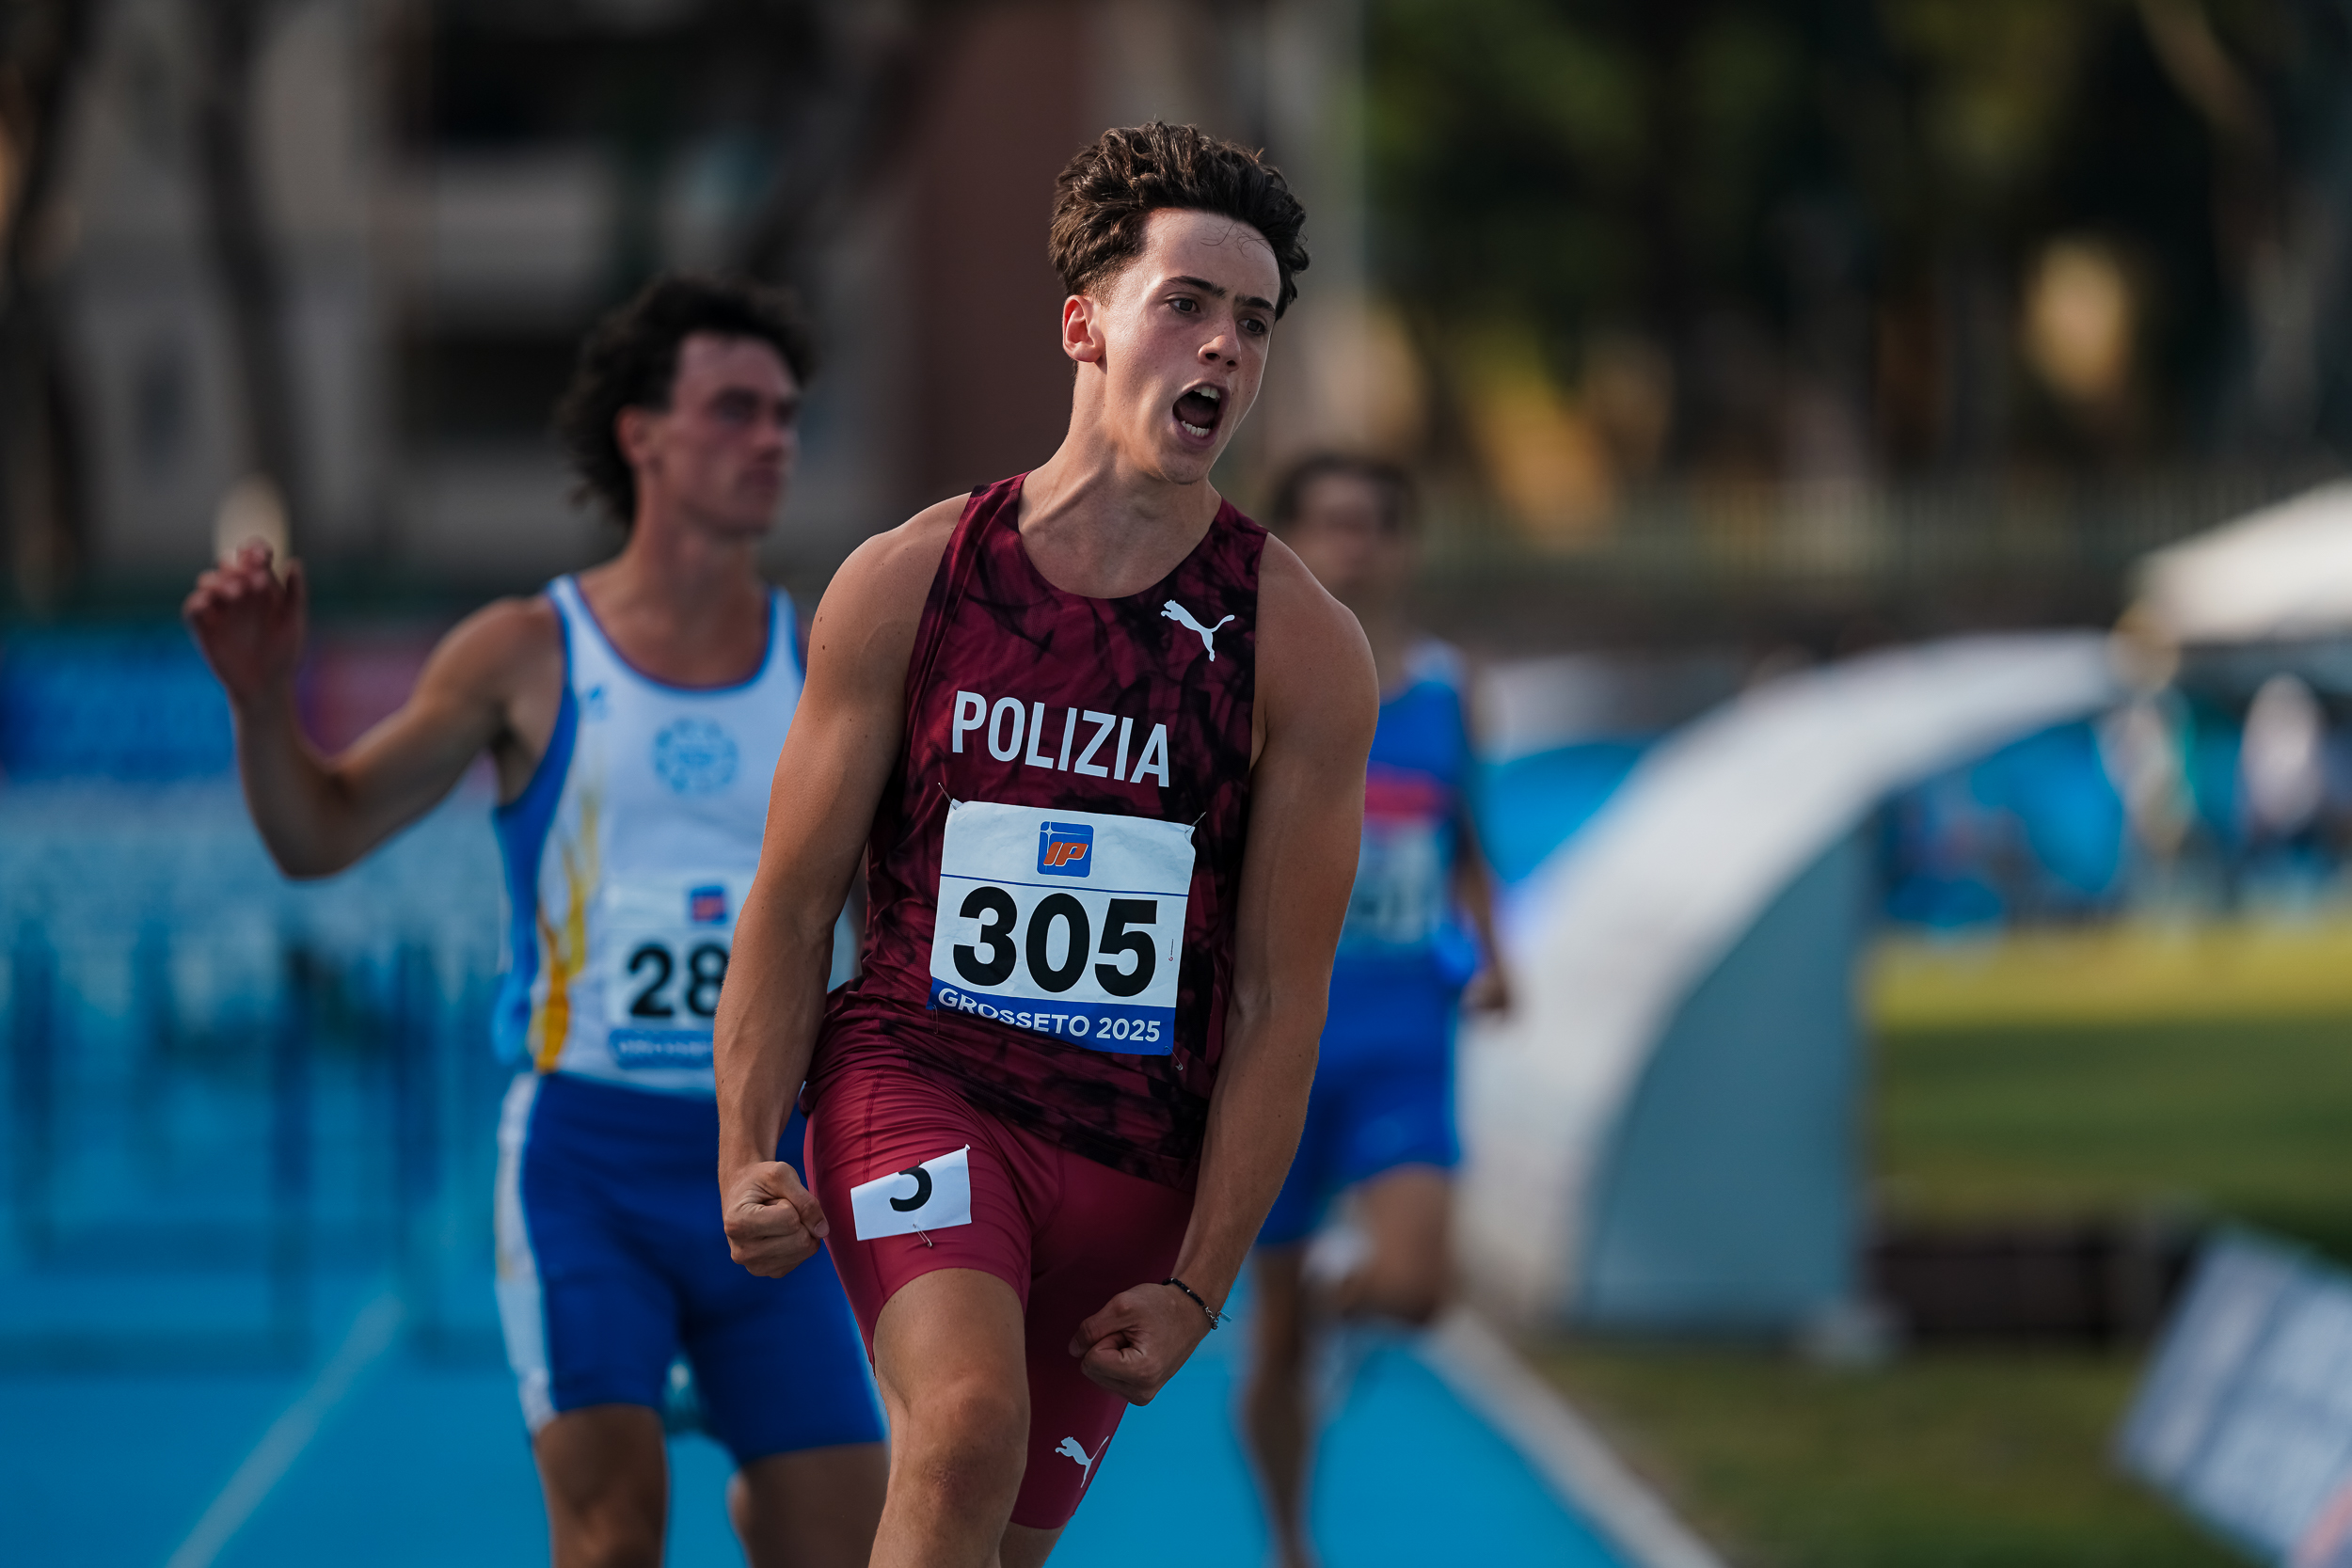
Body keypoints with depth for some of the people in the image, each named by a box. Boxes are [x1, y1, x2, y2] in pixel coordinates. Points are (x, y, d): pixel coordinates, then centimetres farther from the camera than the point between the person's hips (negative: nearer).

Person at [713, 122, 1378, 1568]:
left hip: (1136, 1154, 2)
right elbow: (791, 907, 5)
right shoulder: (907, 582, -1)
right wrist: (748, 1161, -7)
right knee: (970, 1425, -29)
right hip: (913, 1076, -2)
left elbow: (1281, 1007, -1)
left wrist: (1199, 1286, -5)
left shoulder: (1304, 648, -2)